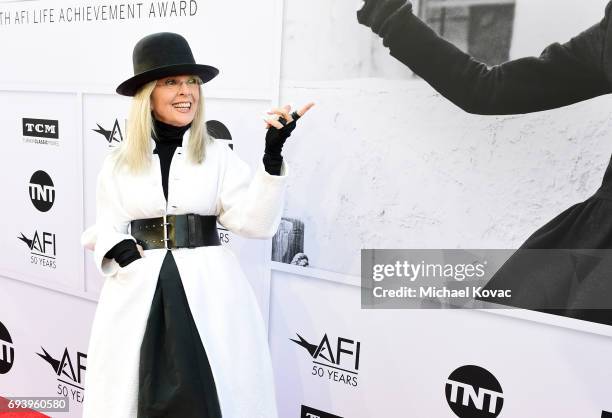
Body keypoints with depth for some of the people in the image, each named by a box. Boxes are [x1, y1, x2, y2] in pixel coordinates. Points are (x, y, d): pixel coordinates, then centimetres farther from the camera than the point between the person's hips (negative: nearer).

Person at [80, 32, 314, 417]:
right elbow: (107, 227, 8)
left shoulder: (218, 155, -1)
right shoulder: (119, 162, 4)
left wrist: (273, 156, -22)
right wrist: (118, 248, -15)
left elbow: (257, 224, -11)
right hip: (138, 289, 2)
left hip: (208, 288, -1)